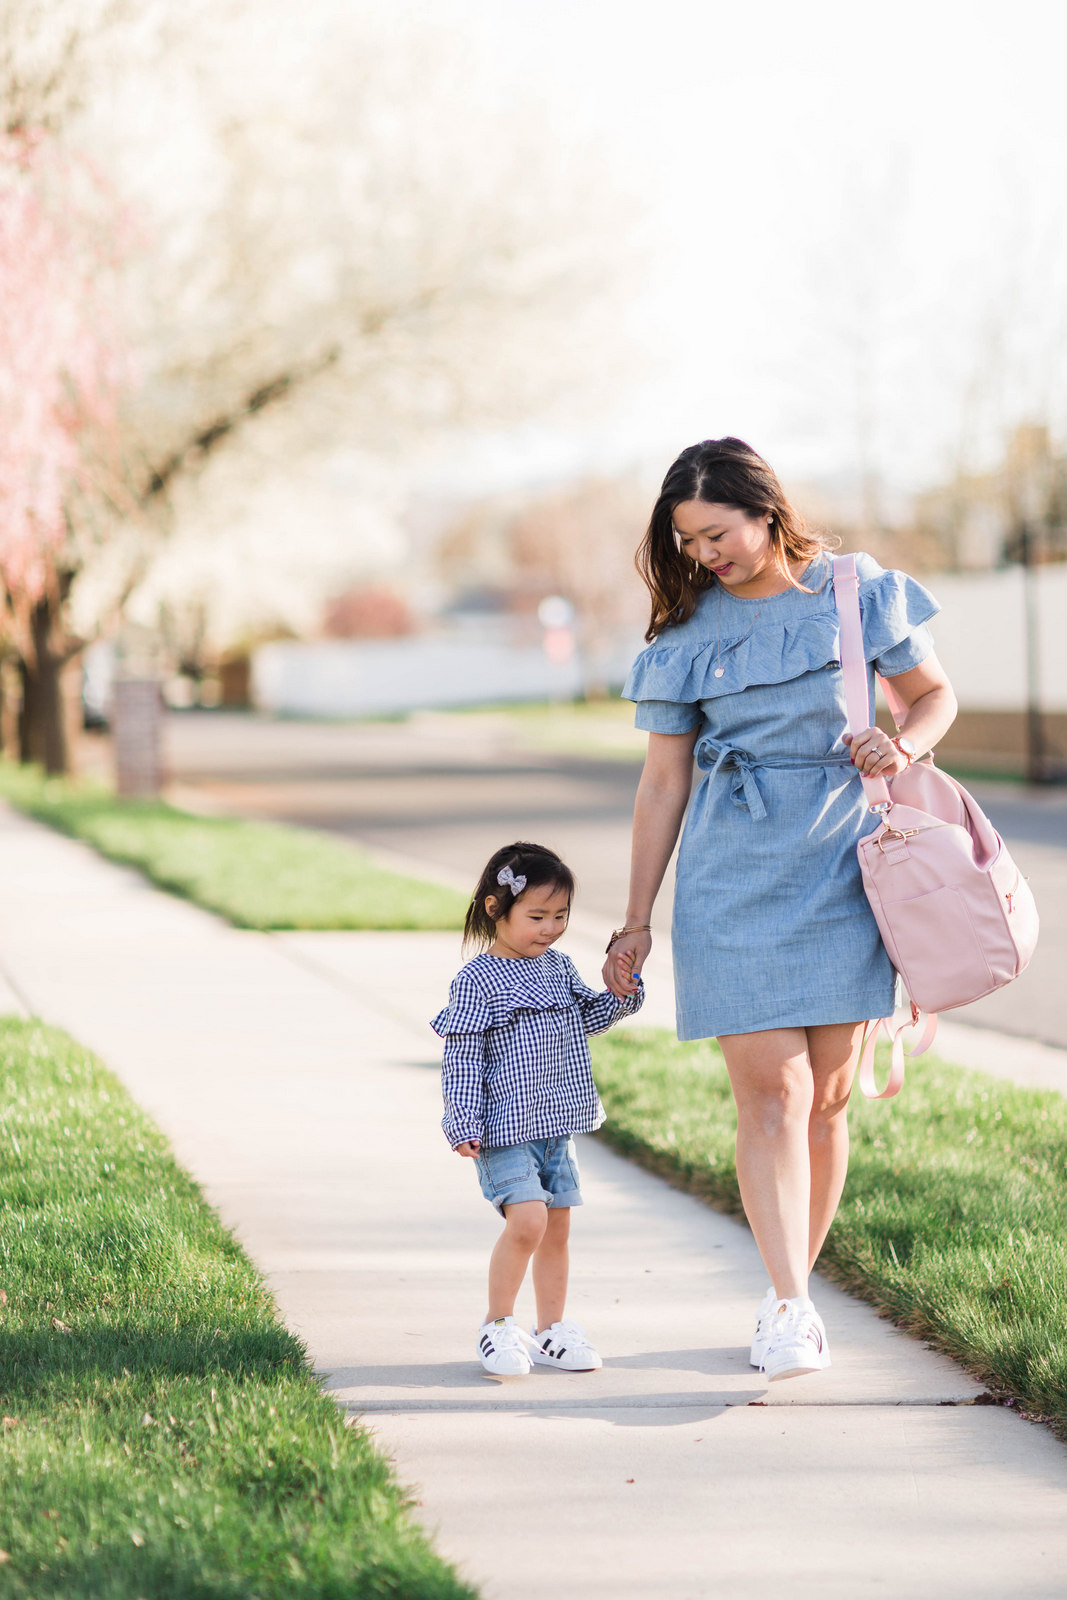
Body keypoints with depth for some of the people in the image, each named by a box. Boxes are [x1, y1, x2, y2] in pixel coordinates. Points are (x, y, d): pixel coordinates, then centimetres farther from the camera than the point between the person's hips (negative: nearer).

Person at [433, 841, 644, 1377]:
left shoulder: (559, 967, 9)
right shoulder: (477, 981, -11)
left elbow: (586, 1019, 23)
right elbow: (462, 1057, -12)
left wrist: (622, 996, 4)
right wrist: (464, 1124, -17)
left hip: (556, 1124, 7)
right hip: (505, 1130, -7)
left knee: (557, 1229, 10)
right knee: (527, 1220, -18)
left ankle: (552, 1330, 21)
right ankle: (497, 1327, -3)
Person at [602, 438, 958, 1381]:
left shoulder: (861, 591, 1)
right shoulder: (689, 630, 3)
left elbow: (935, 694, 14)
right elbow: (663, 783, 7)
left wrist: (905, 745, -10)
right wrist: (637, 924, 7)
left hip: (844, 872, 1)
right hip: (734, 877, -1)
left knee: (828, 1096, 3)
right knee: (772, 1093, -10)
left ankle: (791, 1290, 17)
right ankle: (791, 1311, -14)